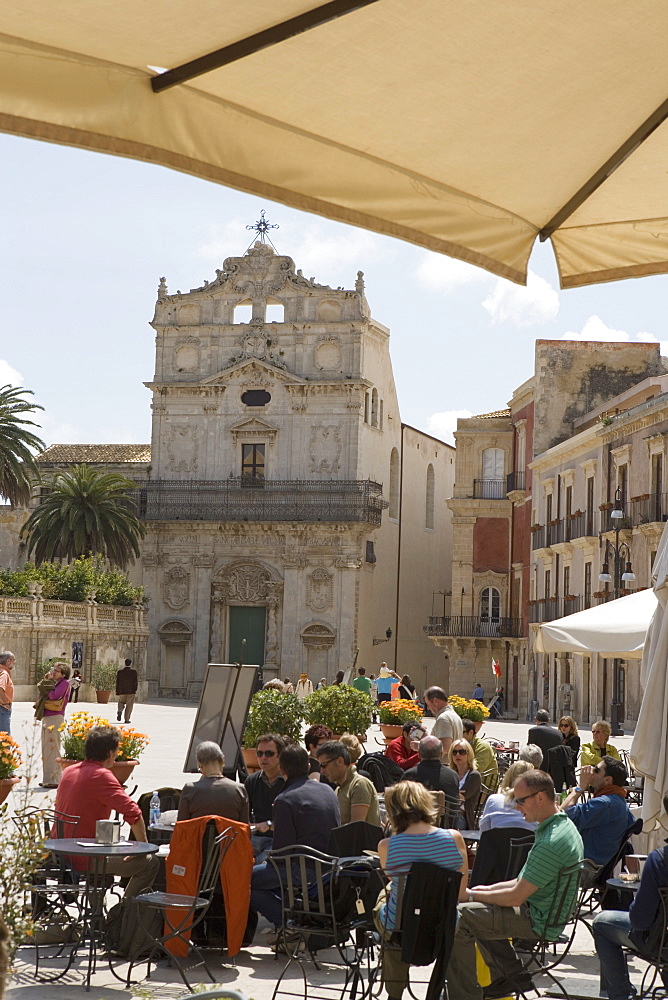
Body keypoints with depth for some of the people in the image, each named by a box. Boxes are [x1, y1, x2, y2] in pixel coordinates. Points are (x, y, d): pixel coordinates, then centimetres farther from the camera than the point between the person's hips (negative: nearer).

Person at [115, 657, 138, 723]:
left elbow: (117, 682, 5)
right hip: (131, 691, -2)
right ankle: (127, 719, 1)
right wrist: (135, 690, -3)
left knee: (121, 702, 18)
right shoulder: (134, 671, -3)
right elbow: (136, 681, -7)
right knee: (129, 705, 3)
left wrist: (117, 691, 10)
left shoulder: (120, 671, 3)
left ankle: (119, 711, -10)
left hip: (122, 691, 2)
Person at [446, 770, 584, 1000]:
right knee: (476, 911, 24)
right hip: (546, 914, 11)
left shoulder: (552, 841, -27)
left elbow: (516, 897, -23)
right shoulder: (563, 825, 7)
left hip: (536, 920, -11)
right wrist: (488, 889, 11)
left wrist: (472, 895, -10)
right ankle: (512, 976, 22)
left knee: (458, 918, -11)